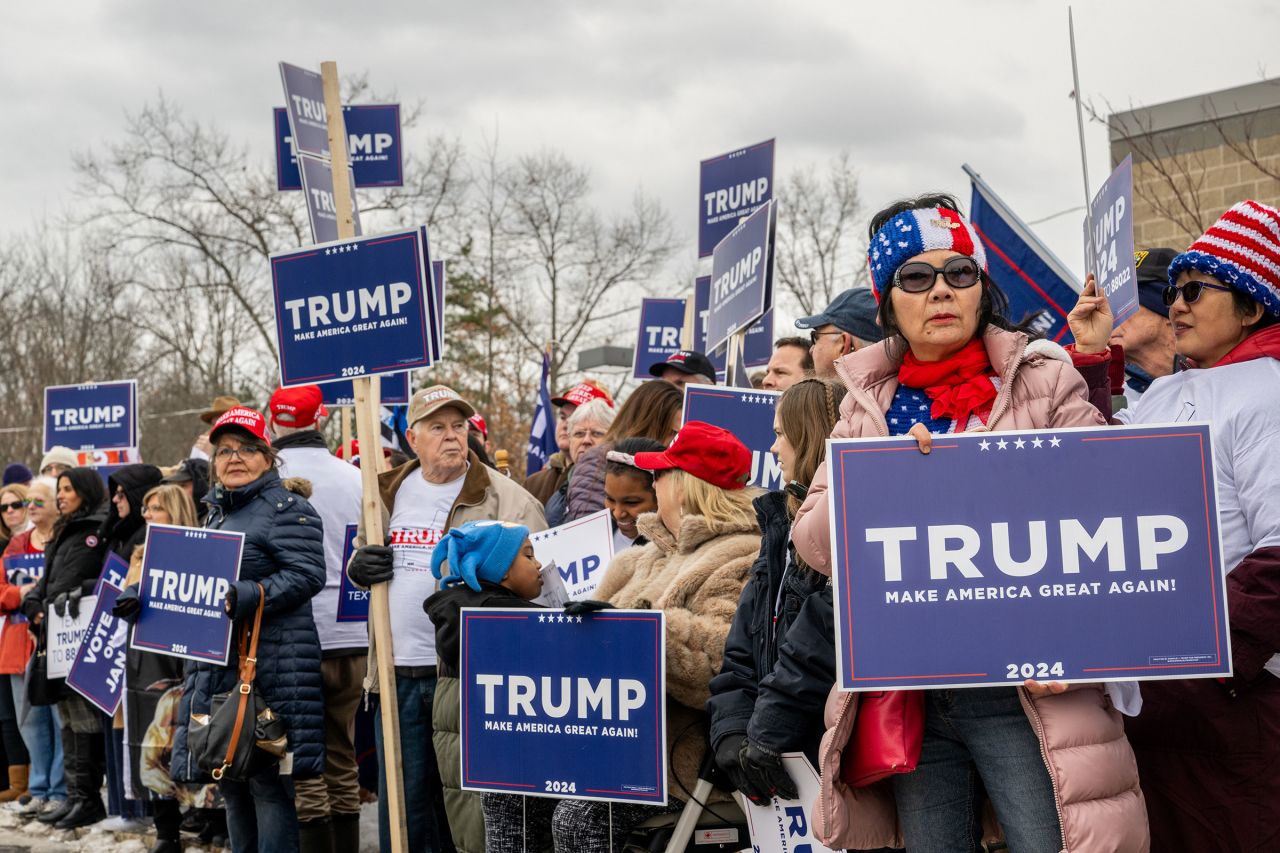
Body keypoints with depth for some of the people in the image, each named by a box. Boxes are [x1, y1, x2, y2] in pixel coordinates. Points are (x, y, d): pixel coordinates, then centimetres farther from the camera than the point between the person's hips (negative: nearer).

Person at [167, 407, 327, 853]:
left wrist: (246, 598, -26)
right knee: (230, 783, 13)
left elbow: (306, 575, -16)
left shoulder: (287, 508, -5)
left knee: (268, 782, -9)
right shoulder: (216, 513, 21)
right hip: (217, 666, 9)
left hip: (270, 664, -9)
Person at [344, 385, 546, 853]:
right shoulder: (390, 493, 13)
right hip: (397, 675, 5)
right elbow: (361, 556, 25)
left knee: (467, 804, 0)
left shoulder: (505, 499, -3)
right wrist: (359, 566, 3)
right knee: (403, 809, 13)